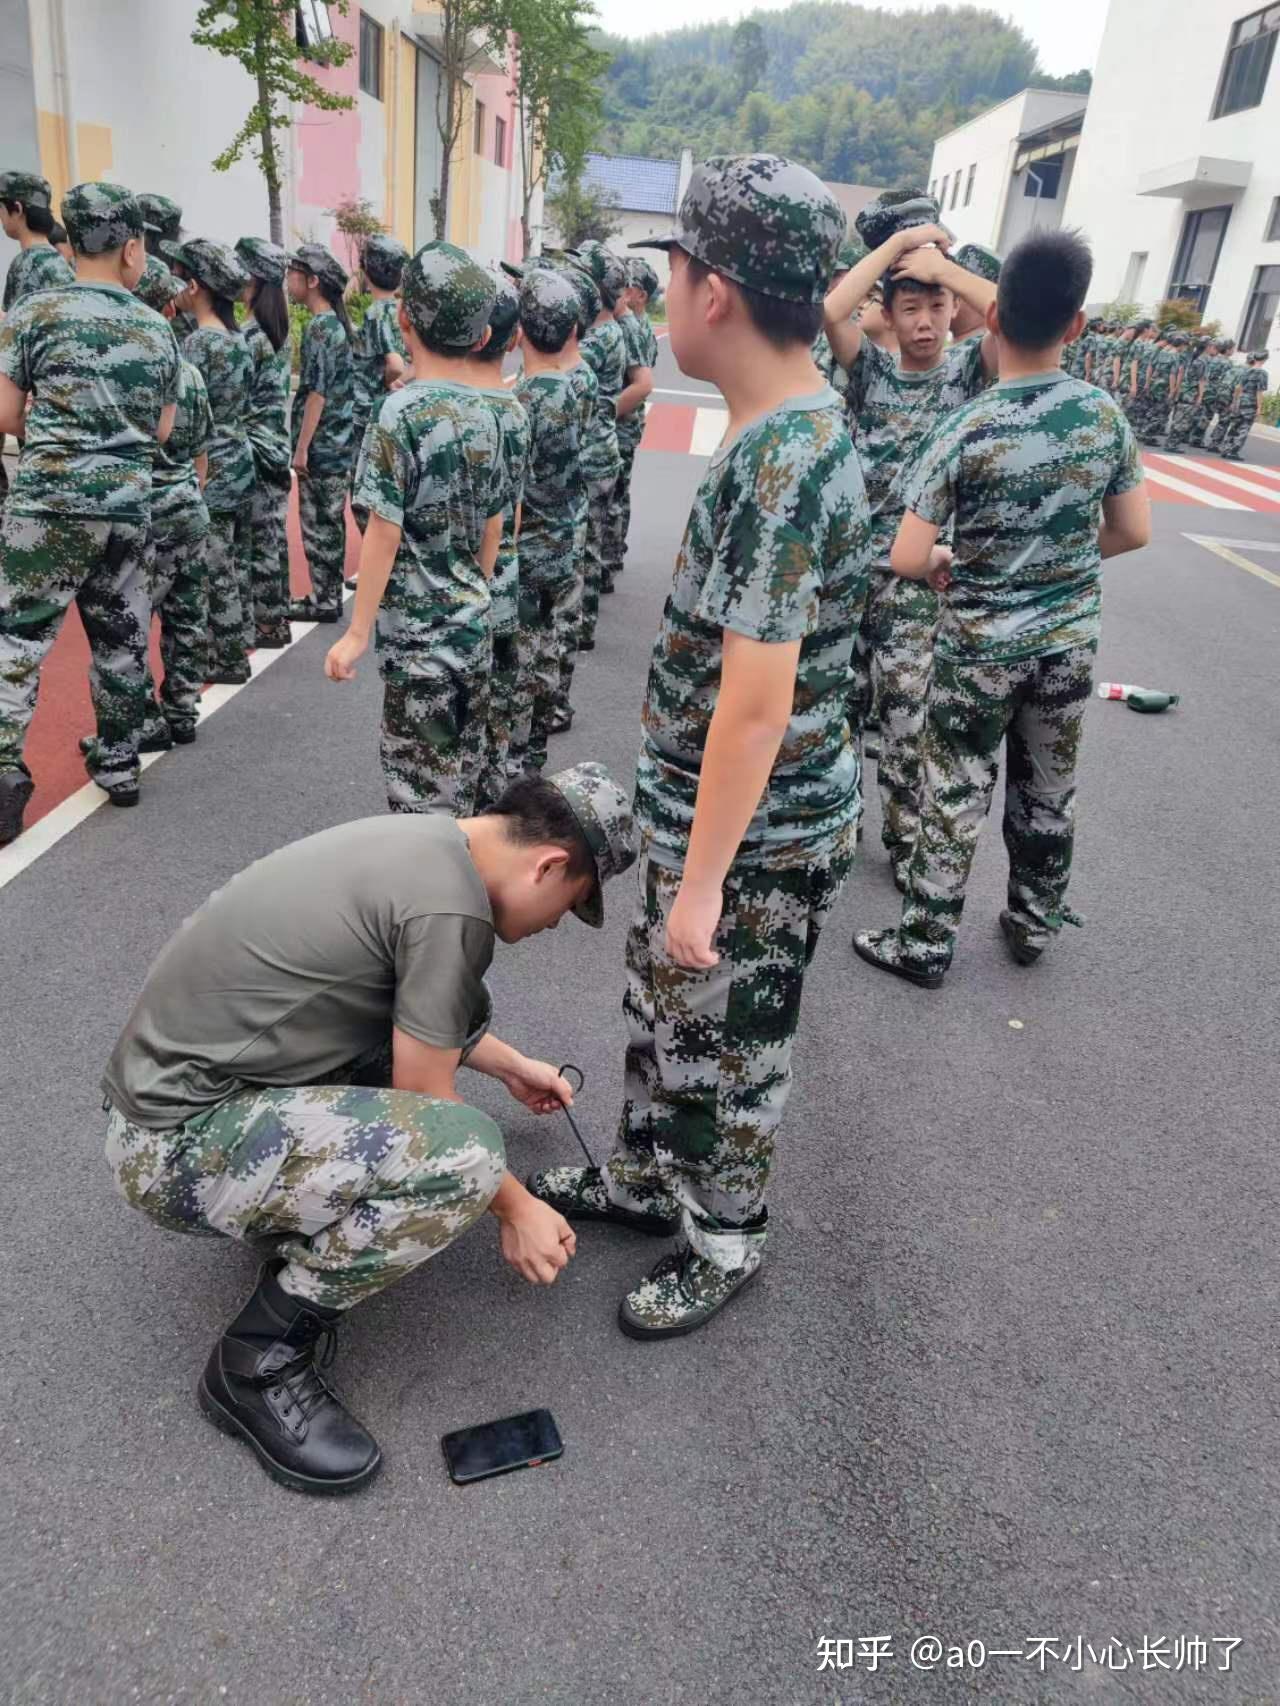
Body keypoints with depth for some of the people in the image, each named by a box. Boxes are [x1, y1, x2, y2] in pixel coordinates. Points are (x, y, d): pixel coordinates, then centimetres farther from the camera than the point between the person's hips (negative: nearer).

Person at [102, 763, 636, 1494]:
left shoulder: (421, 841, 5)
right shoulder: (450, 906, -23)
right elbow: (425, 1106, -12)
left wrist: (512, 1065, 31)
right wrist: (515, 1210, 3)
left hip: (182, 1079, 9)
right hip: (176, 1147, -9)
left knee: (459, 1002, 12)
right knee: (466, 1153, -26)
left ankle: (310, 1191, 17)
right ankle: (259, 1361, -6)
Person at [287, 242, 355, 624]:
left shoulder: (319, 327, -15)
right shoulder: (337, 323, 13)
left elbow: (317, 391, -19)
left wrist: (302, 447, -17)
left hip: (320, 446, -9)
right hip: (338, 443, 9)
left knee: (318, 523, -2)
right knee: (330, 521, 13)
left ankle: (324, 600, 4)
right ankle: (329, 595, 21)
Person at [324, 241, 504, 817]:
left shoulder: (400, 412, -15)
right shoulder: (484, 415, 5)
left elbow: (384, 534, -17)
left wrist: (357, 632, -11)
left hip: (418, 636, -7)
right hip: (473, 627, 7)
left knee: (420, 788, 2)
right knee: (462, 776, 18)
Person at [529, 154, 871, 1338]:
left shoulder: (782, 463, -26)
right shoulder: (795, 428, 5)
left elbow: (758, 704, -27)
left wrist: (702, 882, -21)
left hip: (754, 841, -9)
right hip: (703, 811, 9)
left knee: (728, 1049, 11)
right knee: (662, 1010, 24)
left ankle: (725, 1237, 35)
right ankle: (648, 1177, 46)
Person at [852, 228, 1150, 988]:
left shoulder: (969, 430, -17)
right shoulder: (1107, 413, -5)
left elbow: (907, 560, -19)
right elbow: (1133, 533, 2)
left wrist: (946, 564, 3)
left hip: (982, 646, -4)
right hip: (1071, 641, 4)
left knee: (956, 797, 6)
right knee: (1049, 792, 18)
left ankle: (926, 944, 18)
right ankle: (1035, 924, 35)